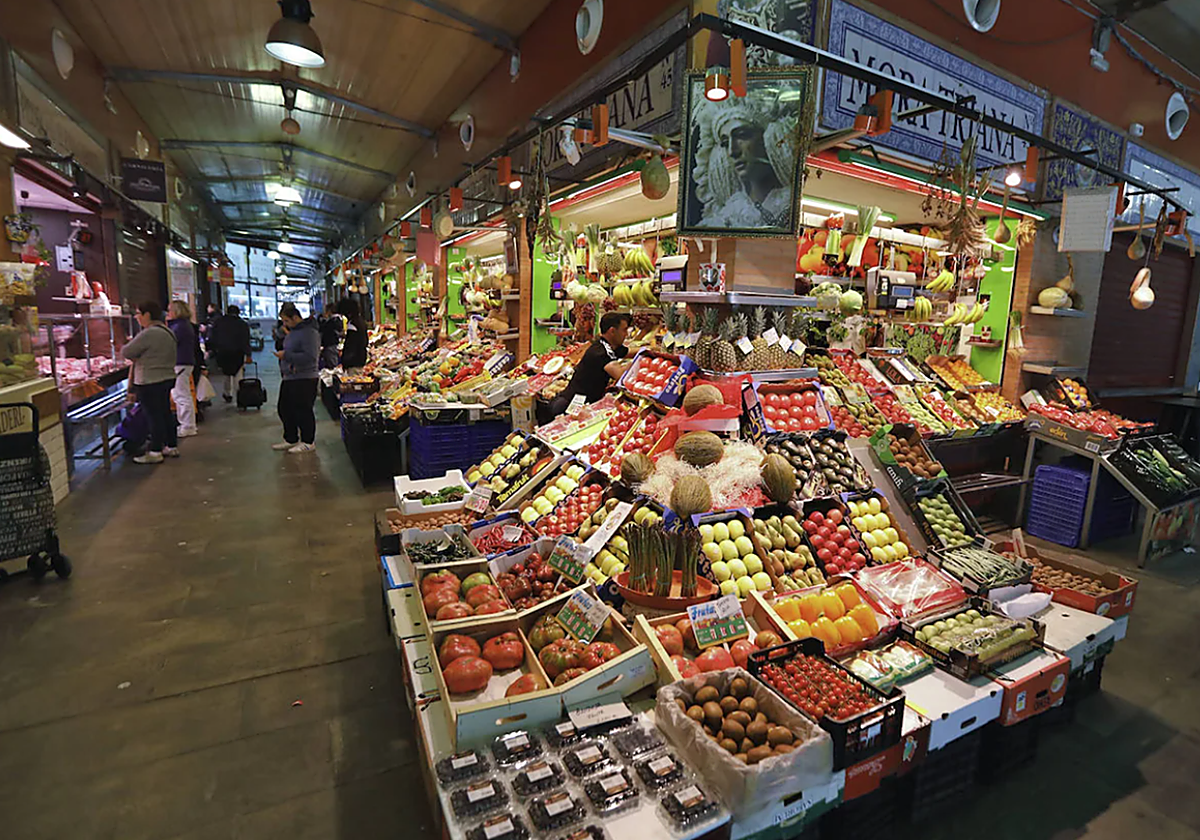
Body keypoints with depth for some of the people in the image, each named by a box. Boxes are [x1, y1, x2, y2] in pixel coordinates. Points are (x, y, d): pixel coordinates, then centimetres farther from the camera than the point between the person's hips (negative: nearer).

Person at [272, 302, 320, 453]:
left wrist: (286, 355, -22)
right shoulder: (292, 331, 15)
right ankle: (291, 440, 28)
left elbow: (310, 357, -25)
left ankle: (308, 442, 11)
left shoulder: (309, 332, -16)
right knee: (285, 410, 15)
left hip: (304, 379, -10)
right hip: (289, 378, 10)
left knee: (302, 411, -2)